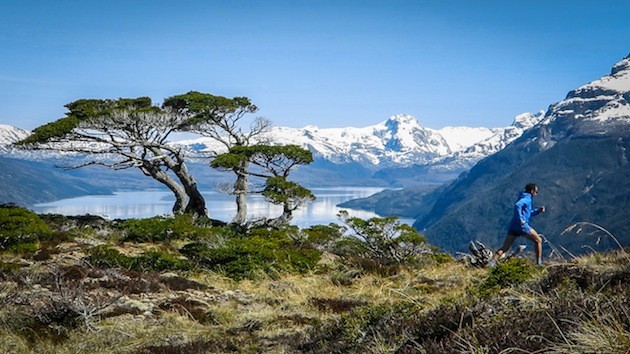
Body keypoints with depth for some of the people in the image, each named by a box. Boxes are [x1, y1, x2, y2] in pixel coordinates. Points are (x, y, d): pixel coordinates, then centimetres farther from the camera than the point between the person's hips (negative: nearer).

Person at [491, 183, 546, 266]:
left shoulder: (524, 198, 25)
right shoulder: (527, 199, -4)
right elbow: (517, 205, -25)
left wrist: (538, 210, 26)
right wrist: (521, 219, -23)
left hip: (513, 226, 8)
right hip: (522, 225, -8)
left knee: (504, 248, 2)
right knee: (538, 240, 10)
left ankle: (492, 263, -13)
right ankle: (539, 263, 9)